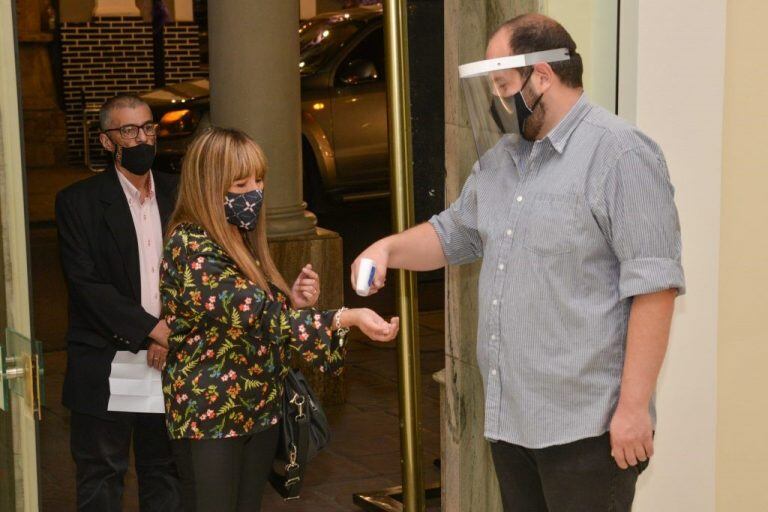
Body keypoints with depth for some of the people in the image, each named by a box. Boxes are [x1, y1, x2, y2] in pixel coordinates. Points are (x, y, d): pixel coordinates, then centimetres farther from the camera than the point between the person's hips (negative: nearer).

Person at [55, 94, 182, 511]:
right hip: (105, 365, -3)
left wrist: (173, 336, -9)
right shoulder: (78, 202, -6)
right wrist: (152, 329, -19)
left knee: (164, 472, 14)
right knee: (101, 478, 8)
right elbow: (85, 282, -14)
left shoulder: (177, 195, 6)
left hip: (167, 361, 4)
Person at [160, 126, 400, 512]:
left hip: (259, 411, 8)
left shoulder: (243, 242, 8)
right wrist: (348, 318, -34)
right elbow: (254, 313, -29)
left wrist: (294, 305, -4)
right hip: (210, 418, -8)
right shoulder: (190, 248, -19)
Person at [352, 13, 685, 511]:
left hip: (586, 424, -8)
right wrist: (390, 247, 5)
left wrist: (634, 406, -19)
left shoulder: (619, 152, -14)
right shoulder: (499, 159, 12)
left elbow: (653, 284, -18)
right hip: (509, 416, 8)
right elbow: (452, 233, 25)